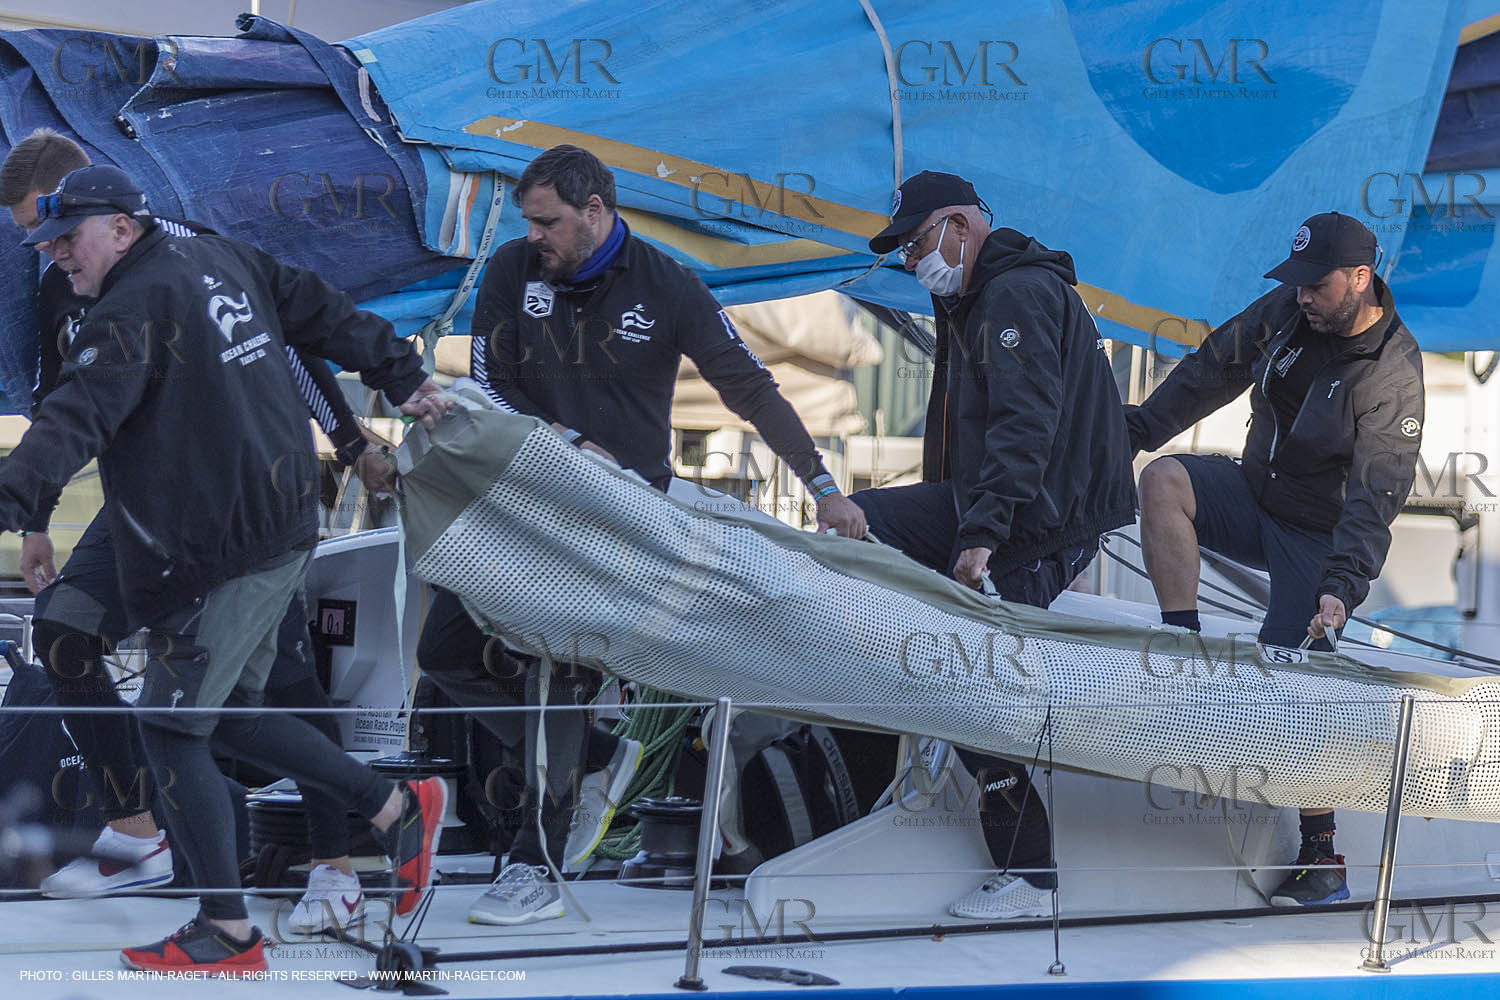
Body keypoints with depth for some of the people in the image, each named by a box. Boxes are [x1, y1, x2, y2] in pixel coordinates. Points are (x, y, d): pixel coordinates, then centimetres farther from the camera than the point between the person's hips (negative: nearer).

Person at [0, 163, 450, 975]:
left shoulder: (132, 310, -15)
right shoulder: (223, 262, 11)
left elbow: (78, 417, -29)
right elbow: (328, 316, 20)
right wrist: (404, 381, 30)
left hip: (216, 558, -10)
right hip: (283, 528, 10)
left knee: (171, 728, -1)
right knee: (224, 711, 20)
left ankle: (227, 931, 3)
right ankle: (397, 809, 23)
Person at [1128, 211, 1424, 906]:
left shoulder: (1393, 375, -23)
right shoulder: (1286, 312, -6)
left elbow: (1375, 498, -28)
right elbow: (1214, 369, 9)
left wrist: (1343, 583, -39)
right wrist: (1138, 428, 11)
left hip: (1319, 538, -6)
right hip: (1254, 497, 6)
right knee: (1164, 480, -21)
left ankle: (1322, 858, -4)